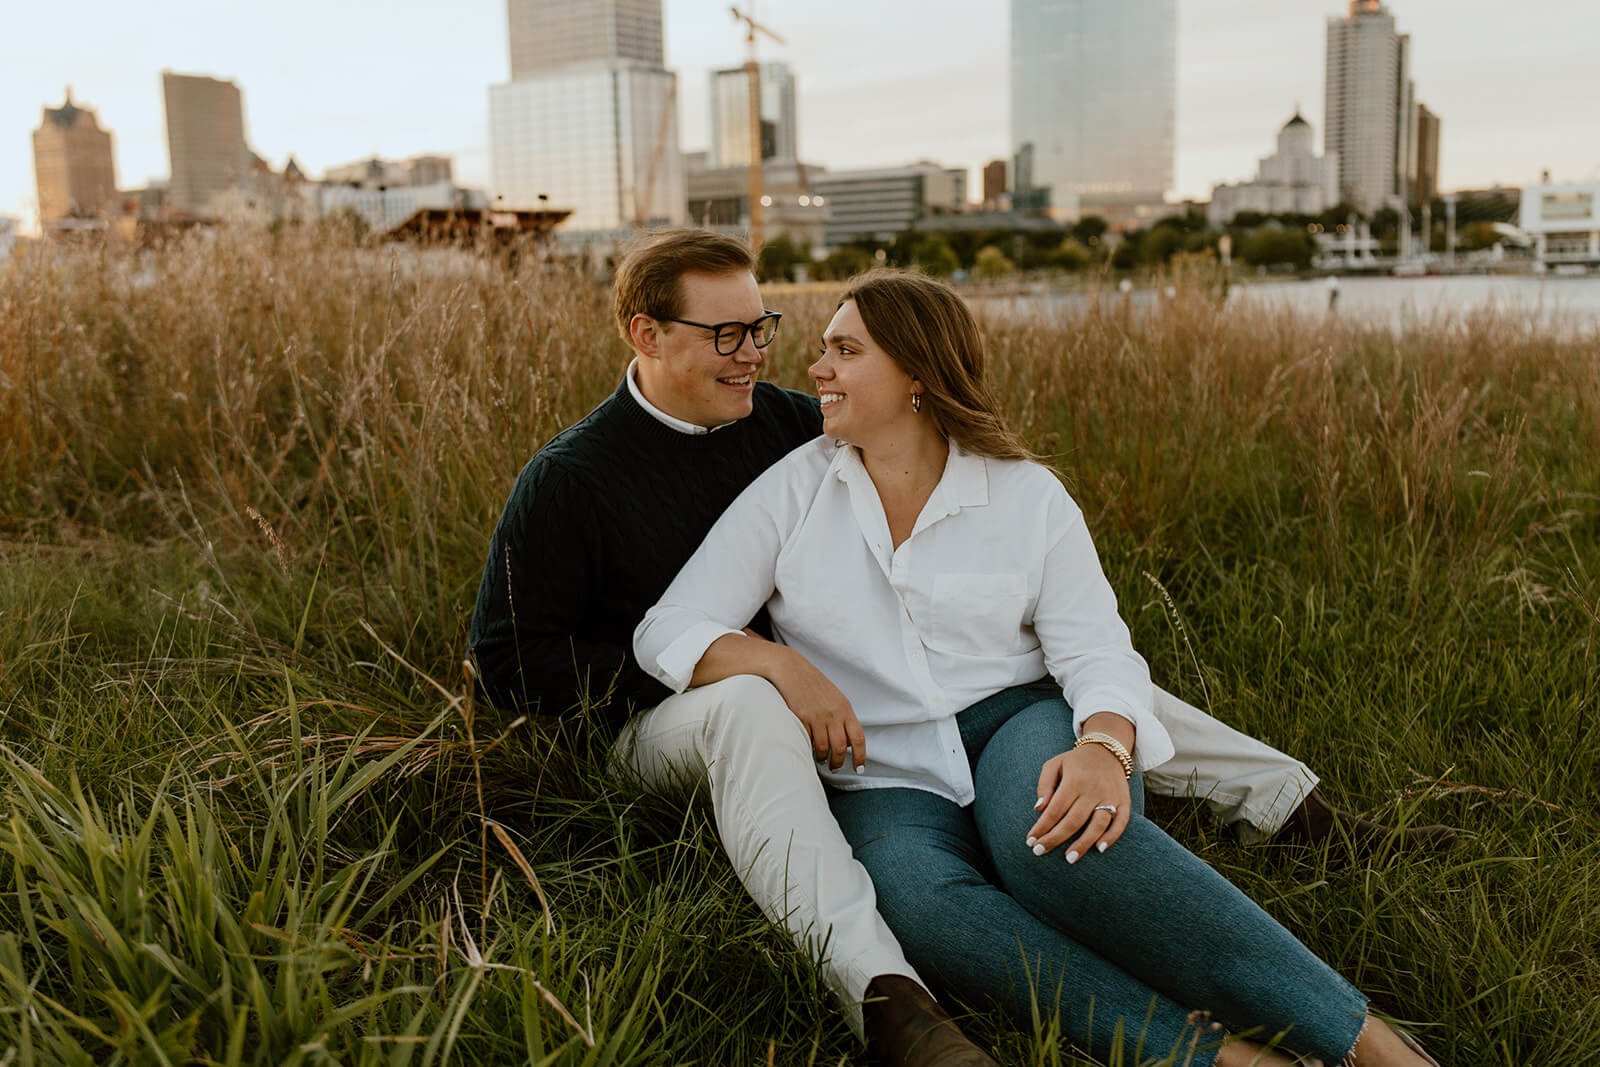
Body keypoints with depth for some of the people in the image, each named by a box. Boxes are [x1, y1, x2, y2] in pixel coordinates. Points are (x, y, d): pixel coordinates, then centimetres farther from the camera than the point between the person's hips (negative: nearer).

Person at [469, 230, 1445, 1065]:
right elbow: (512, 661, -10)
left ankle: (1295, 805, -6)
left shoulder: (786, 423, 4)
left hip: (820, 693, 5)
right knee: (747, 701, -42)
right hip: (667, 724, -5)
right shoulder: (569, 480, -10)